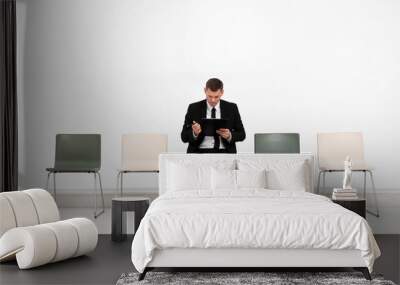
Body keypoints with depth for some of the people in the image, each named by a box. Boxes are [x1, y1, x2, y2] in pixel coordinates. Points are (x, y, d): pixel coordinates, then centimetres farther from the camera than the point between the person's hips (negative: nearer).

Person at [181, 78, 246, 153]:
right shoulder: (194, 108, 2)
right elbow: (184, 137, 2)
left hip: (224, 152, 1)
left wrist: (229, 136, -12)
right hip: (200, 152, 0)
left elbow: (241, 134, 9)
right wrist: (195, 133, -19)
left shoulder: (231, 108, 5)